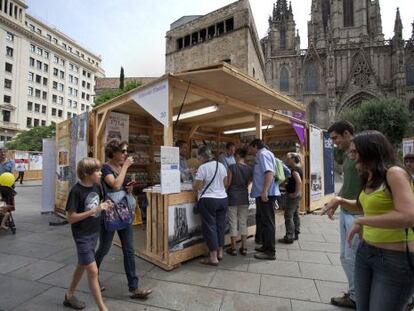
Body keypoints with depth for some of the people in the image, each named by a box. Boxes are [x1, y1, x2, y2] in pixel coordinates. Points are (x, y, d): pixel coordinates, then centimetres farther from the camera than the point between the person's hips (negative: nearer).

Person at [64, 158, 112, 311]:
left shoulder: (96, 186, -2)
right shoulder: (76, 191, -22)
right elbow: (70, 218, -20)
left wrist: (104, 206, -7)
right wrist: (94, 210, -28)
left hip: (94, 232, 7)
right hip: (82, 236, -7)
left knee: (82, 265, 23)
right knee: (93, 271, -1)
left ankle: (69, 296, 45)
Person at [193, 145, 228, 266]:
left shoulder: (203, 168, -14)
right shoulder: (221, 165, 6)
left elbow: (196, 187, -13)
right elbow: (225, 183, 12)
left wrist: (194, 184, 8)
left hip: (208, 200, -7)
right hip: (223, 199, 7)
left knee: (209, 227, 2)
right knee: (220, 225, 15)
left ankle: (213, 257, 8)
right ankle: (220, 253, 27)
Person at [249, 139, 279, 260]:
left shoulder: (263, 154, -10)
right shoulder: (264, 154, 20)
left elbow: (269, 173, -23)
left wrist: (264, 191, -27)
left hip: (266, 194, -10)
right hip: (264, 193, 10)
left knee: (267, 222, -3)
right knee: (262, 220, 18)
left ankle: (270, 252, 6)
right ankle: (266, 246, 31)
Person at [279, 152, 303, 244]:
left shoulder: (294, 169, -17)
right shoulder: (297, 168, 13)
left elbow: (299, 182, -29)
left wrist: (295, 193, -22)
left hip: (293, 196, -10)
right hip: (296, 196, 10)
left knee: (288, 215, -6)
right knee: (295, 214, 15)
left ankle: (289, 237, -2)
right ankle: (295, 234, 25)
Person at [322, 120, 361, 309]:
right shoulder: (346, 155, 13)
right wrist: (335, 202, 14)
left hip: (357, 214, -9)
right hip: (345, 212, 9)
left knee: (352, 257, 3)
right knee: (345, 256, 16)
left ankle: (355, 297, 22)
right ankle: (355, 293, 32)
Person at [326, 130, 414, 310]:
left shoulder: (394, 173, -16)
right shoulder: (369, 178, 8)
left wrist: (361, 221, -22)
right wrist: (341, 201, 7)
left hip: (396, 259, -8)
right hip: (366, 251, 8)